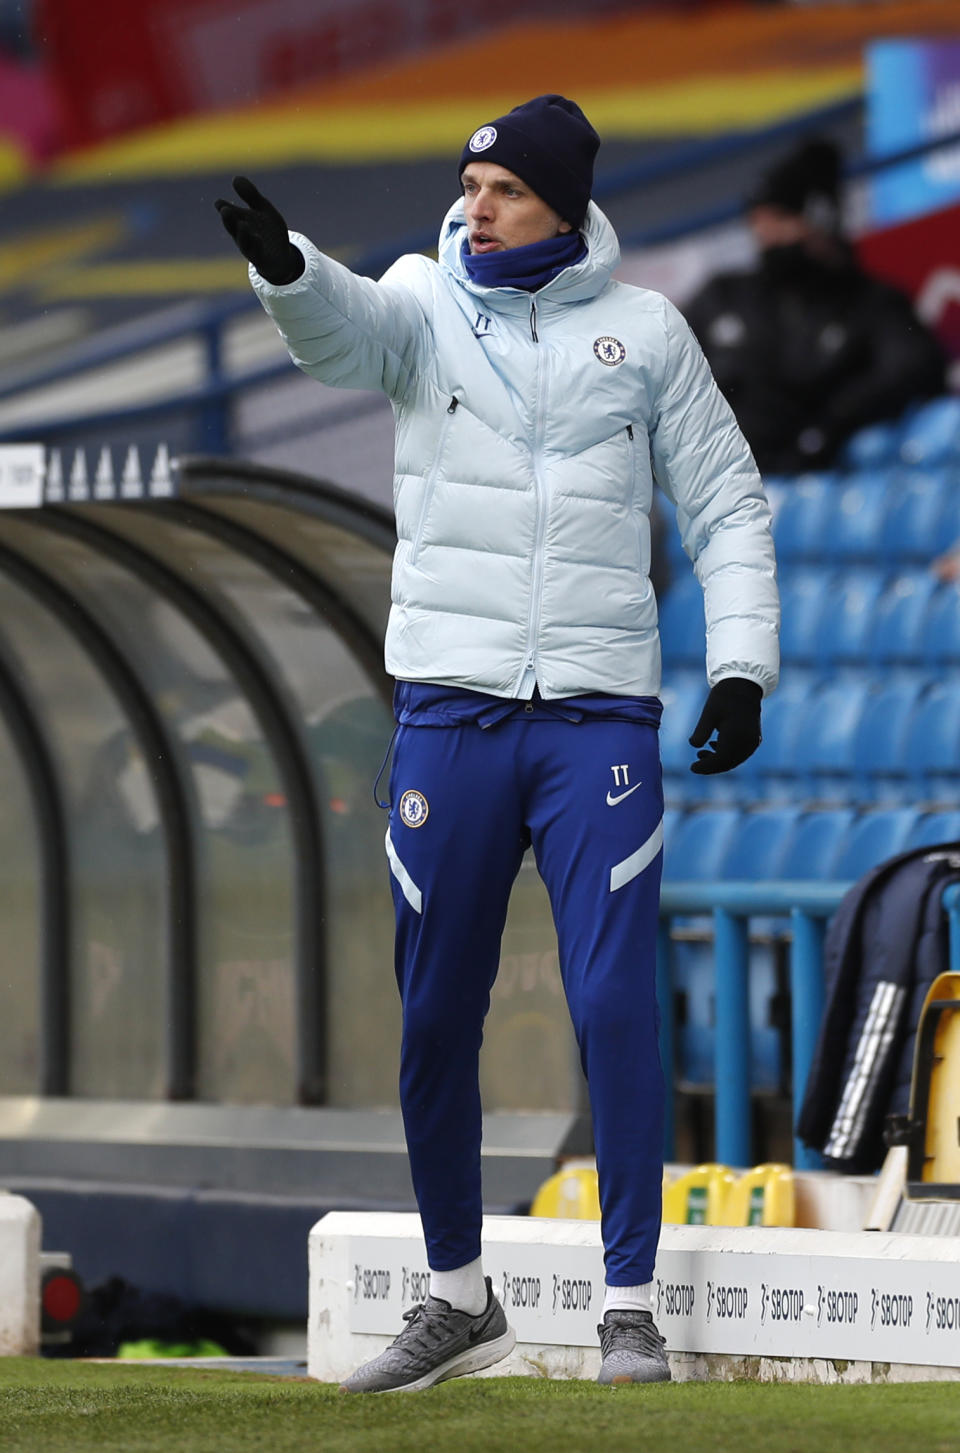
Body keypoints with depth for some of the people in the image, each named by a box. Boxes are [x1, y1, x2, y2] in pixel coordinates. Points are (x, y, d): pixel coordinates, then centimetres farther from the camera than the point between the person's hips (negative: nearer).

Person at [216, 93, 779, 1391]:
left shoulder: (641, 330, 5)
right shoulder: (429, 305, 3)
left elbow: (727, 502, 10)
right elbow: (345, 329, -20)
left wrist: (741, 664, -2)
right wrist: (283, 267, -43)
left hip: (601, 713, -1)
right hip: (451, 710, 1)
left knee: (614, 1006, -7)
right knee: (437, 1016, 6)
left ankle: (629, 1304, 1)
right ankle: (459, 1297, 21)